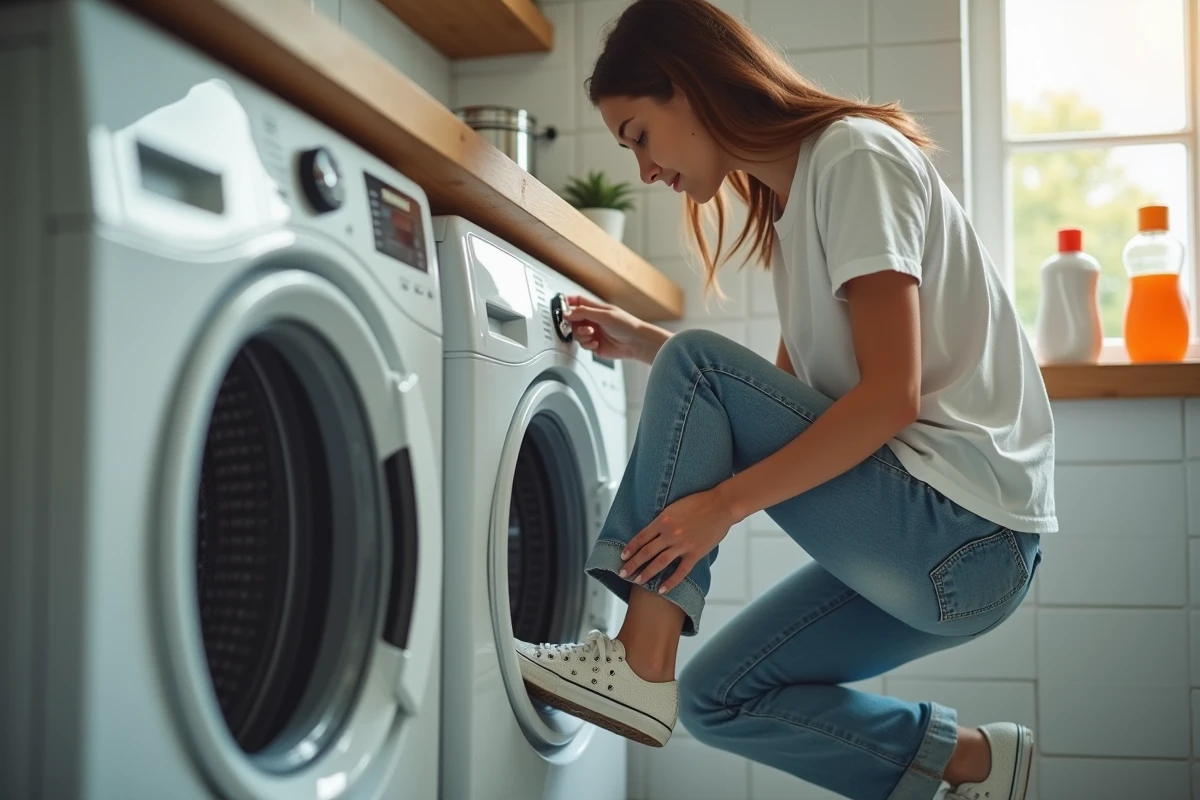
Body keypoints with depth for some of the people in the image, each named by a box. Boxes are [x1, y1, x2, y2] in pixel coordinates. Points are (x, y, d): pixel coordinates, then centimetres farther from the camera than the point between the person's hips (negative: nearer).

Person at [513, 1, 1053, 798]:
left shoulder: (854, 155, -12)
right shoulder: (792, 198, 15)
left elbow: (891, 397, -21)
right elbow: (787, 394, 18)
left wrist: (724, 503, -23)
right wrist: (645, 343, 13)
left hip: (962, 532, -9)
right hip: (936, 549, 9)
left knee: (695, 365, -14)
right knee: (717, 698, 10)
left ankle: (640, 666, -13)